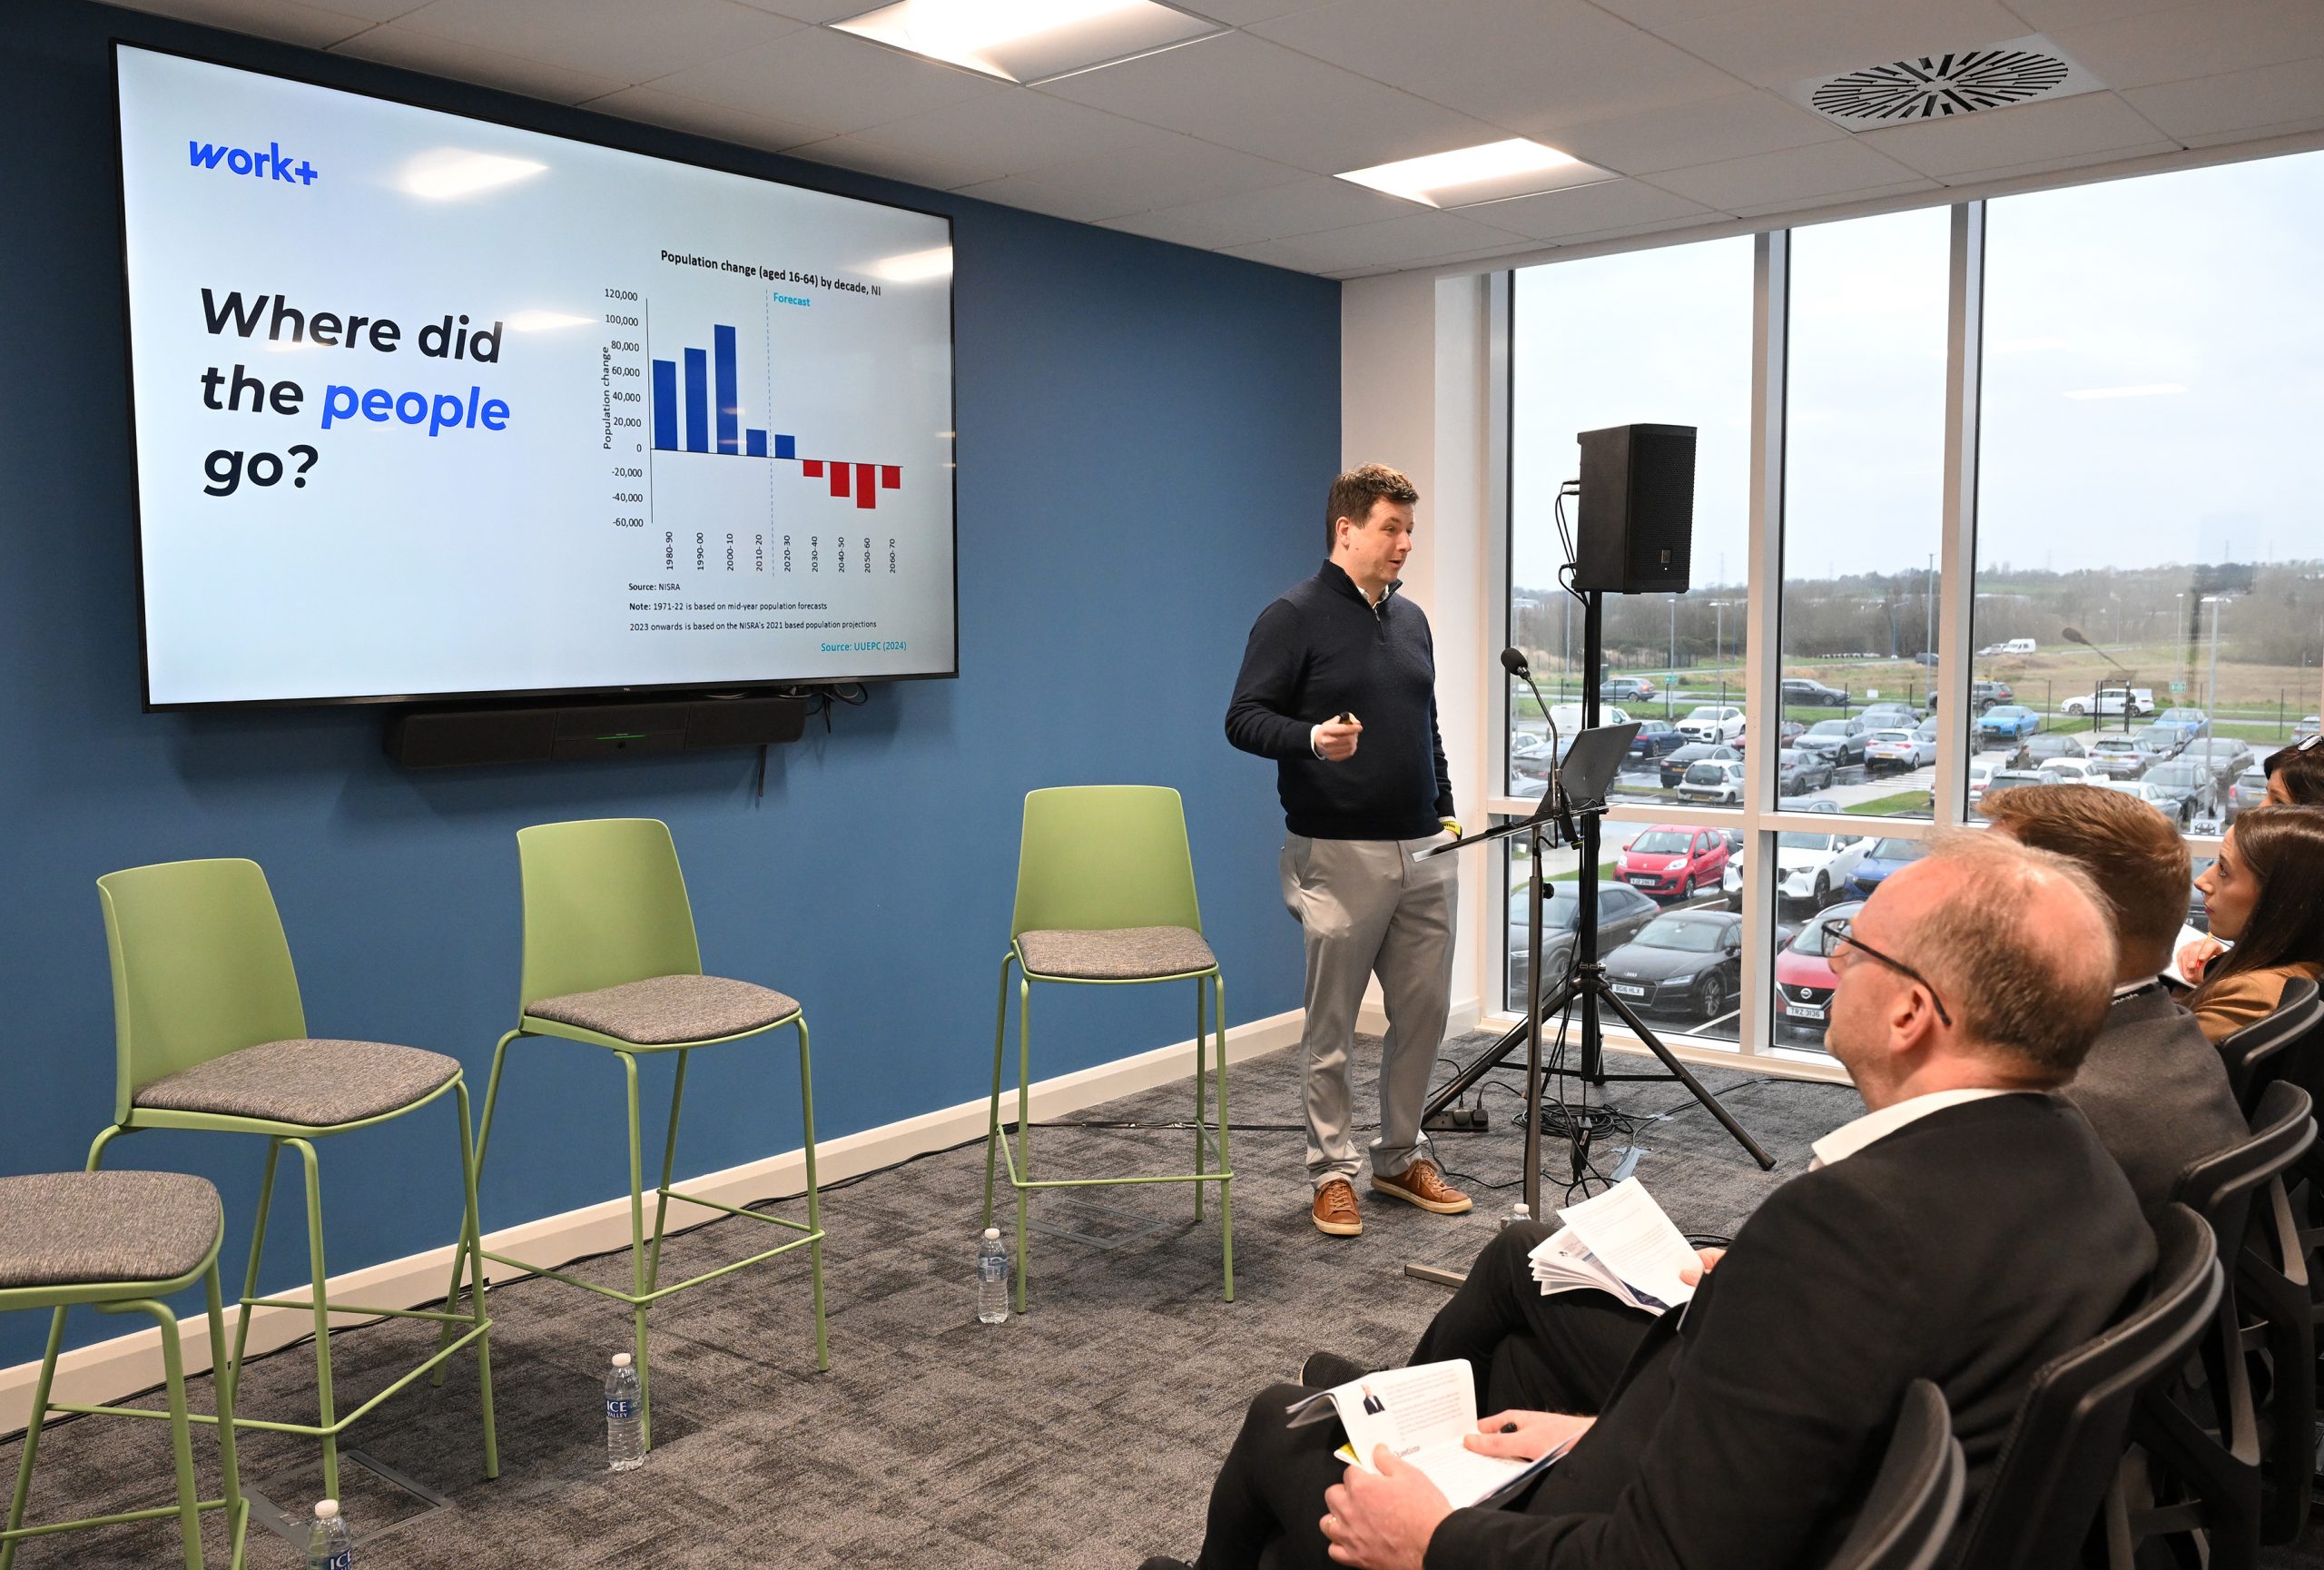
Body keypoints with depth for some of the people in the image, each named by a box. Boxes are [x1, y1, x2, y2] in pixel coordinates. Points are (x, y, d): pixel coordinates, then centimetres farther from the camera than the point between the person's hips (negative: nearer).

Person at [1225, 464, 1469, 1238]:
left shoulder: (1411, 620, 15)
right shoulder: (1293, 617, -6)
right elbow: (1243, 718, -10)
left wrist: (1445, 810, 18)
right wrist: (1312, 738, -27)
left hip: (1423, 852, 7)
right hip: (1338, 853, -6)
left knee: (1424, 1009, 10)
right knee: (1333, 1023, 3)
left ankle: (1400, 1157, 26)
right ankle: (1332, 1172, 16)